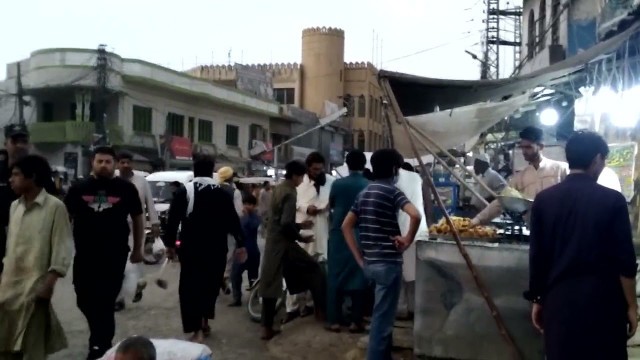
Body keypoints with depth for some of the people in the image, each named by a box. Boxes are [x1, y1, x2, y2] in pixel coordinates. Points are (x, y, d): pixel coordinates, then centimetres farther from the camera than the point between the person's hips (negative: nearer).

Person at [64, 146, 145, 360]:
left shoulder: (126, 189, 1)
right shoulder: (79, 188, 4)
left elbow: (138, 218, 8)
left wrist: (137, 249, 8)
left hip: (114, 256, -2)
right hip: (84, 255, 3)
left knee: (105, 304, 2)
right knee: (85, 301, 12)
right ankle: (101, 339, 37)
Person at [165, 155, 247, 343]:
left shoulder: (183, 192, -1)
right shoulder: (223, 193, 1)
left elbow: (172, 220, -2)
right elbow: (233, 220, 0)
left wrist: (170, 243, 8)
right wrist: (240, 244, 5)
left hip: (191, 249, -2)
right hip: (216, 249, 2)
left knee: (190, 287, 4)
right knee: (211, 284, 18)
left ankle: (197, 330, -3)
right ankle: (205, 323, 27)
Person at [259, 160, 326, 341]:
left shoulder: (278, 189, 13)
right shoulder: (290, 193, -16)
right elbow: (286, 224, -23)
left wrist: (299, 225, 19)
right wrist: (301, 237, -10)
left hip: (272, 241, 9)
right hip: (283, 243, -9)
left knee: (270, 284, 9)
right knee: (314, 270, 5)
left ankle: (267, 328, 14)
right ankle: (321, 311, 12)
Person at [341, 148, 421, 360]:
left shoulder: (364, 193, 11)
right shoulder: (392, 191, -11)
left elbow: (346, 226, 13)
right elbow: (415, 215, -28)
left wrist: (359, 259, 11)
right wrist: (408, 240, -12)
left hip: (370, 263, 8)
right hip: (388, 262, -8)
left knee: (382, 314, 21)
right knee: (382, 318, -1)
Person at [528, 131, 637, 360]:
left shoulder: (543, 200, -2)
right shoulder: (613, 200, -8)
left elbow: (537, 257, 1)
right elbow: (625, 261, -6)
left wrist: (537, 300, 10)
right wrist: (631, 306, 5)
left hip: (559, 301, 2)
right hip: (603, 302, -2)